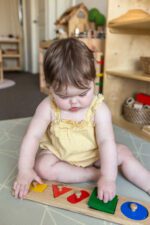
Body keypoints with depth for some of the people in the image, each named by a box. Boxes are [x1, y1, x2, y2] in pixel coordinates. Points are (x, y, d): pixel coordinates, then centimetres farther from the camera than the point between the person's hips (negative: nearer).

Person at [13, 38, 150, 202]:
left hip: (93, 155, 0)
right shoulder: (48, 108, -21)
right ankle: (94, 174, -22)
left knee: (123, 153, -14)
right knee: (42, 167, -27)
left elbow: (106, 142, -26)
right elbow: (33, 136, -18)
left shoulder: (99, 109, -22)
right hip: (58, 155, 1)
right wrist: (25, 170, -22)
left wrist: (108, 177, -34)